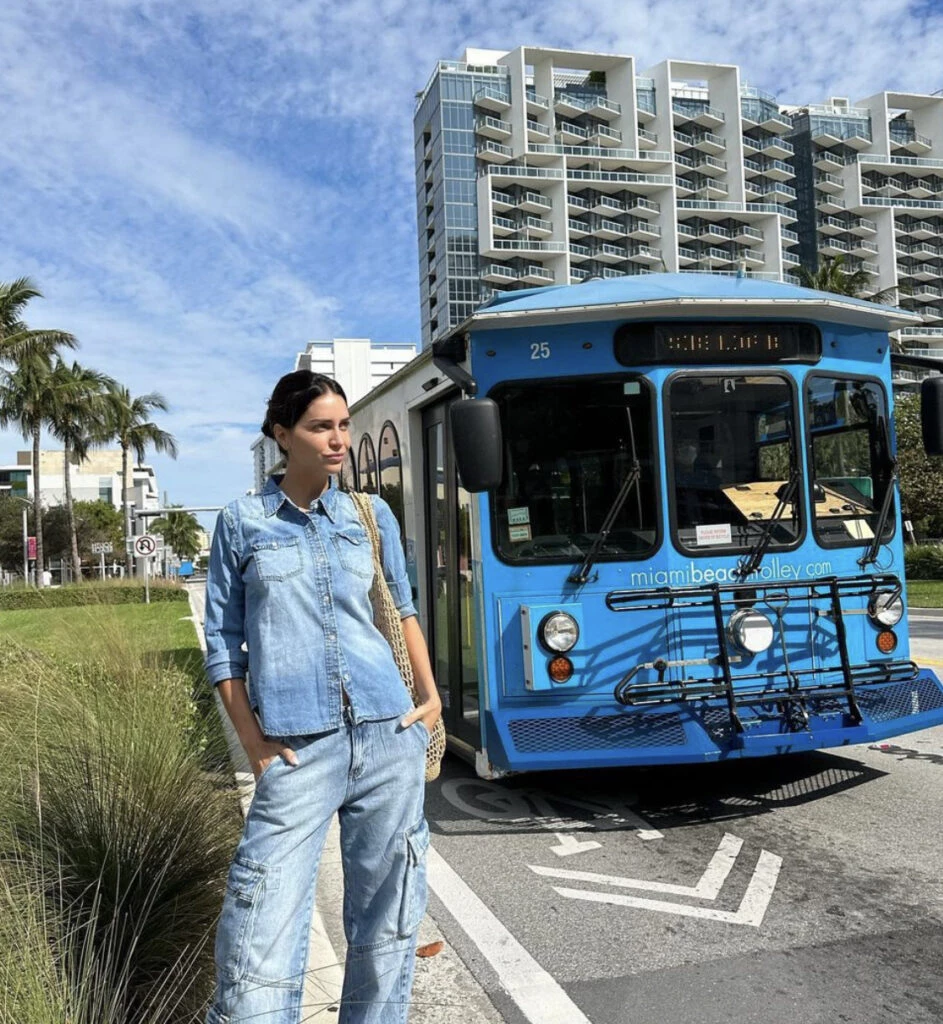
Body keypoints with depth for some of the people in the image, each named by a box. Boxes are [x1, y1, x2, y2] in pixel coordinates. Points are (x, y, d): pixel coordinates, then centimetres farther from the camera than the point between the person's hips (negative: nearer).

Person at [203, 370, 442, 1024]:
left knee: (389, 919, 9)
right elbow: (223, 643, 6)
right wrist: (254, 743, -3)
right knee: (263, 944, -7)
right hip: (299, 749, -2)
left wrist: (432, 695, 9)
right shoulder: (243, 521, 4)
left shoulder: (372, 514, 10)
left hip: (391, 737, 3)